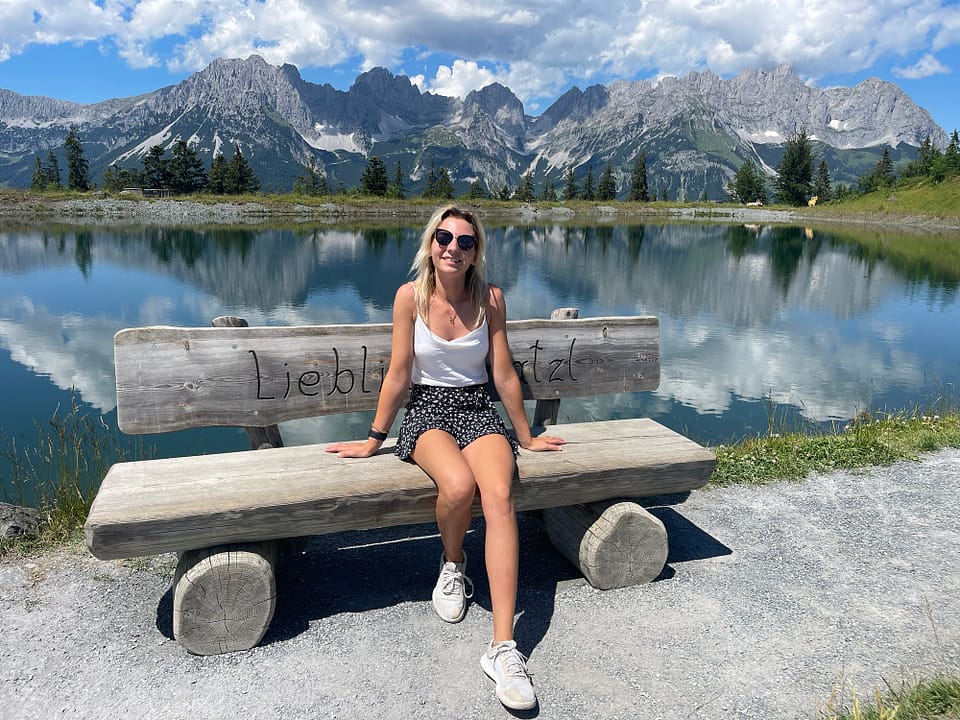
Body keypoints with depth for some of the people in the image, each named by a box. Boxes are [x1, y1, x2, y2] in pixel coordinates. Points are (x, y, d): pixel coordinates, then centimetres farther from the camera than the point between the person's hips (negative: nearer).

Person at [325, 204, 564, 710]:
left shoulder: (490, 298, -1)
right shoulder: (410, 296, -6)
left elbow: (504, 373, 5)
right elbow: (398, 374, -2)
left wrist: (525, 436, 11)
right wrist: (374, 439, 3)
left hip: (478, 410, 2)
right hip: (426, 409, -1)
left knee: (499, 497, -28)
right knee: (459, 486, -34)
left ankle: (503, 647, -27)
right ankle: (452, 565, 3)